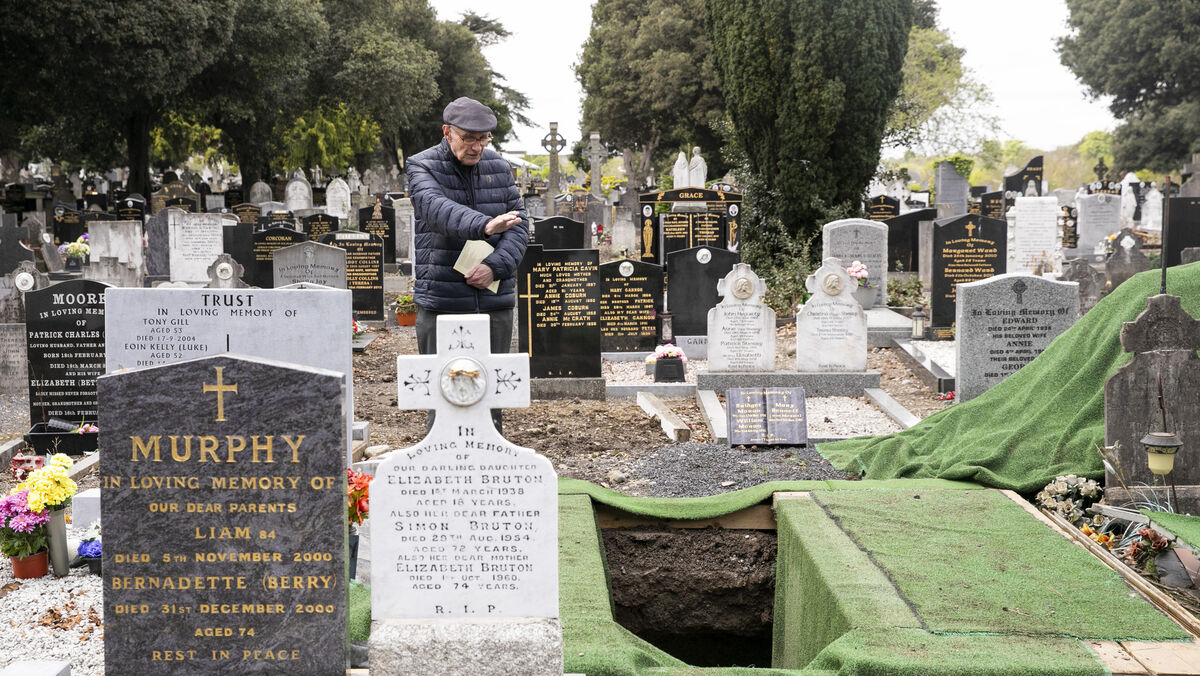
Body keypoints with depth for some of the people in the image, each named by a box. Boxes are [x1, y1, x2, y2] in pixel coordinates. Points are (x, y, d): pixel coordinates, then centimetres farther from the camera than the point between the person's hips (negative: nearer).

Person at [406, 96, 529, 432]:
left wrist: (496, 266, -13)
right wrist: (484, 225, -43)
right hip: (441, 301, -4)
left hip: (495, 300, 4)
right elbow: (438, 208, -24)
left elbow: (520, 224, 6)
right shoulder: (422, 166, -3)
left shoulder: (499, 168, 11)